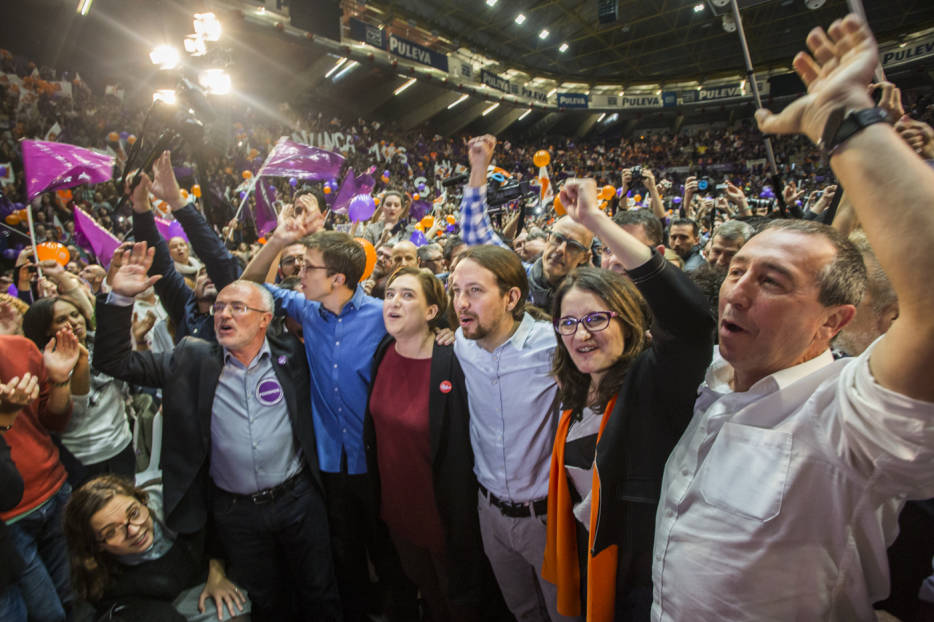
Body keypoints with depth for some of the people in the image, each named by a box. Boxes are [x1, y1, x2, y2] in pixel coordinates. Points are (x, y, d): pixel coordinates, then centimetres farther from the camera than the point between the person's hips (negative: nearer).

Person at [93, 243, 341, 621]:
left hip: (299, 499, -1)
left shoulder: (290, 353, -6)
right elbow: (114, 361, -4)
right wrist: (121, 298, -15)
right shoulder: (192, 361, -4)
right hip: (235, 512, 1)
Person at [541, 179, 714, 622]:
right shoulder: (576, 393, -1)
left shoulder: (653, 381, -22)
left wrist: (595, 219, -43)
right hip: (588, 560, 6)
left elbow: (691, 318, -42)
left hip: (643, 573, -6)